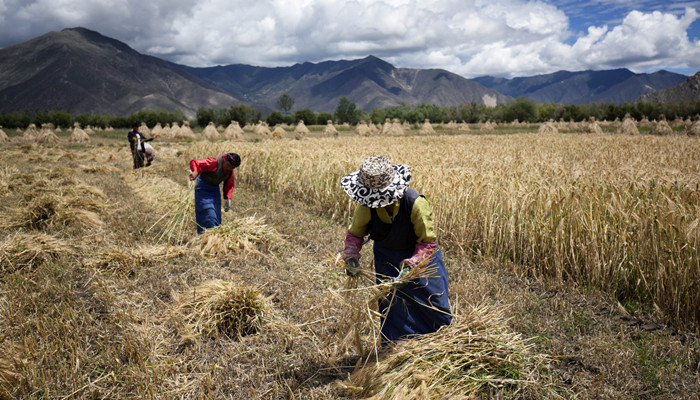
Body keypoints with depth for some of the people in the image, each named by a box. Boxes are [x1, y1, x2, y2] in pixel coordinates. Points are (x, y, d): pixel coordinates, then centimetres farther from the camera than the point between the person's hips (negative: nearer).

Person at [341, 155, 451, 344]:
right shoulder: (366, 205, -25)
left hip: (420, 254, -2)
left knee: (434, 300, 9)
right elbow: (355, 233, -7)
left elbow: (427, 242, -24)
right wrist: (351, 255, -24)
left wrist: (413, 262, -38)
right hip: (386, 256, 2)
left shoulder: (416, 203, -35)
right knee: (391, 304, 6)